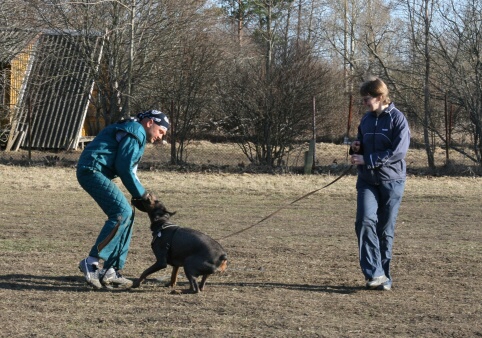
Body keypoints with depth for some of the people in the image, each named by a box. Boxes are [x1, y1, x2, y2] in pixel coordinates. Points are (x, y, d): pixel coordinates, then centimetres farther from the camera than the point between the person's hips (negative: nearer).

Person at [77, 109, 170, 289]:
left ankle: (111, 271, 7)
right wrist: (141, 194, -6)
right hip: (93, 170, -11)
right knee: (122, 212, -19)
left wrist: (140, 194, 12)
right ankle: (92, 262, -22)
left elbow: (129, 169, 24)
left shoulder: (131, 131, 26)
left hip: (93, 172, 11)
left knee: (127, 214, 9)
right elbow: (124, 168, -14)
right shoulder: (136, 132, -8)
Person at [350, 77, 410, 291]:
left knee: (385, 230, 3)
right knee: (365, 221, -18)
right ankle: (374, 273, -18)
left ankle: (384, 278, 14)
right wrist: (356, 149, -2)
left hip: (391, 181, -4)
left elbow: (398, 152, -18)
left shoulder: (397, 119, -9)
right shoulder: (366, 119, 11)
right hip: (367, 181, 4)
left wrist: (367, 159, -19)